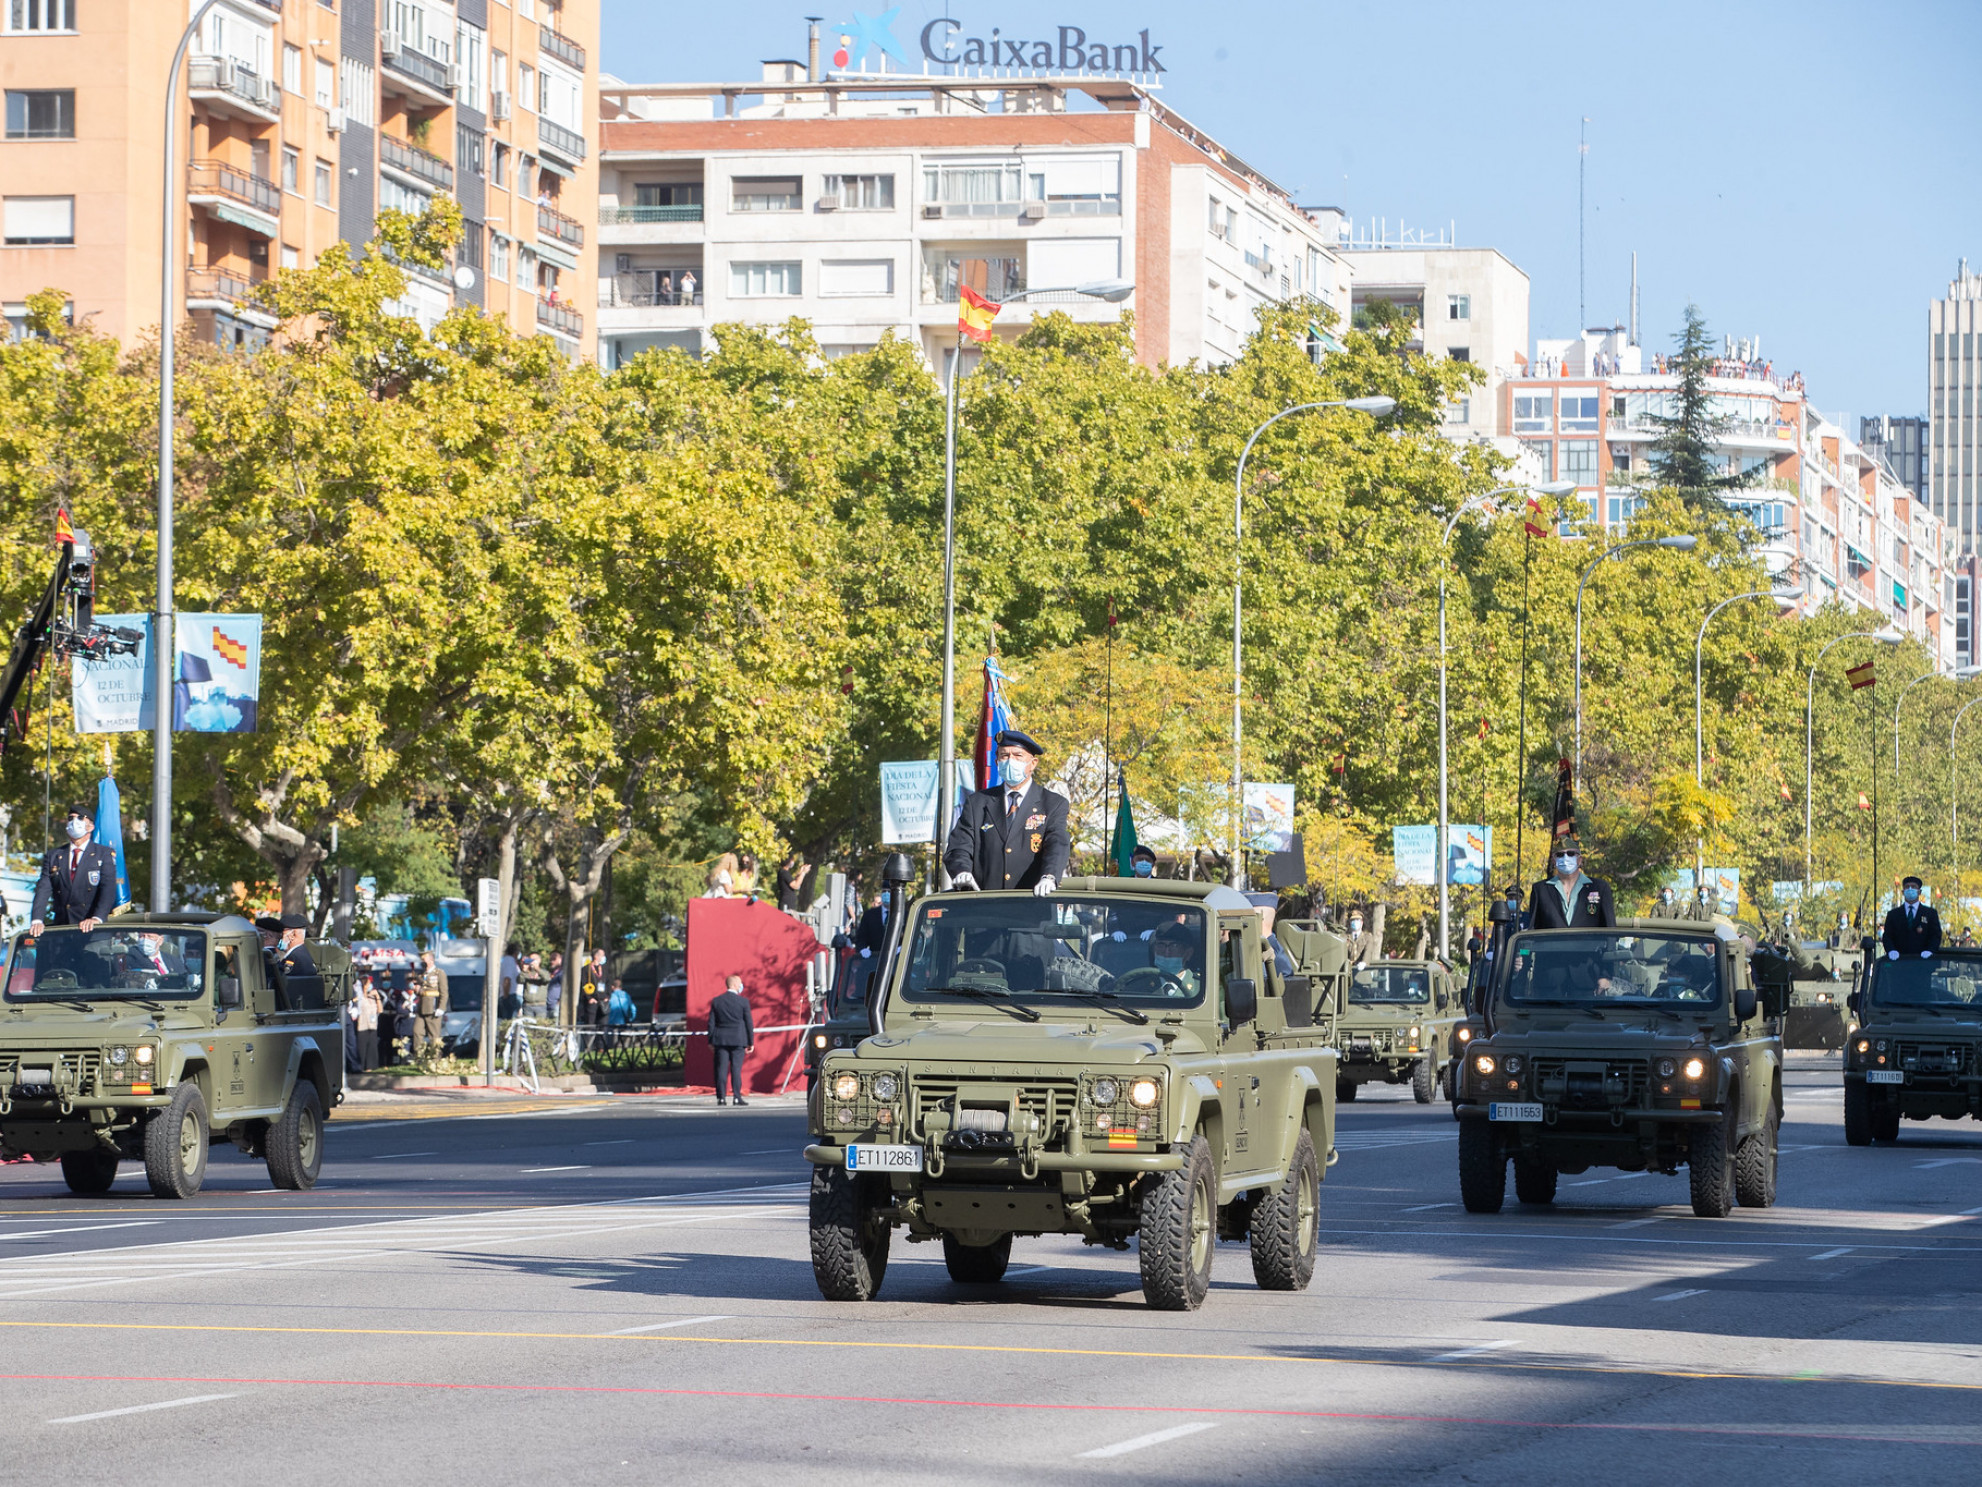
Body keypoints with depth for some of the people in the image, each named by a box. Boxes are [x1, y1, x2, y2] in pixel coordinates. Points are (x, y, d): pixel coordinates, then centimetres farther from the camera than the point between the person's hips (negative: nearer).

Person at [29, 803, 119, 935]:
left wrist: (97, 918, -21)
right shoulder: (53, 856, 17)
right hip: (61, 927, 2)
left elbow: (108, 889, -4)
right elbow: (43, 889, 6)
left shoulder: (104, 854, 8)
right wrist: (37, 920, -11)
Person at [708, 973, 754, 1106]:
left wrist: (710, 1041, 11)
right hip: (738, 1040, -2)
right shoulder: (743, 1001, -4)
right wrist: (751, 1042, 5)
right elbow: (748, 1023, -2)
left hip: (720, 1040, 2)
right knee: (736, 1069, -1)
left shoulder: (716, 1001, 4)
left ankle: (720, 1097, 1)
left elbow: (711, 1023, 5)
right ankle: (737, 1097, -4)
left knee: (721, 1069, 3)